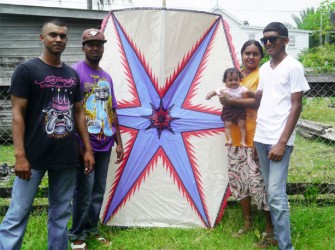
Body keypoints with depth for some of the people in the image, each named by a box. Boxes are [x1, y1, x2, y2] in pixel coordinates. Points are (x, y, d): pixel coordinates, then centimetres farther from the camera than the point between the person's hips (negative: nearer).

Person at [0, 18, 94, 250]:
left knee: (61, 213, 12)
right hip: (34, 156, -5)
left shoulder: (72, 75, 12)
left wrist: (88, 149, 10)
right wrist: (20, 155, -14)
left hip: (67, 157, 5)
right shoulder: (27, 70, -4)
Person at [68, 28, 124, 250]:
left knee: (99, 192, 12)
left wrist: (118, 142, 17)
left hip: (105, 144, 7)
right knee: (84, 192, -4)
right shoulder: (75, 72, -6)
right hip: (85, 144, -6)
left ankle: (92, 229, 26)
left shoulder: (107, 77, 15)